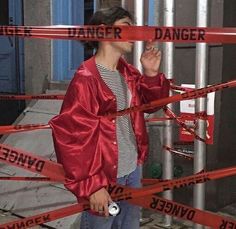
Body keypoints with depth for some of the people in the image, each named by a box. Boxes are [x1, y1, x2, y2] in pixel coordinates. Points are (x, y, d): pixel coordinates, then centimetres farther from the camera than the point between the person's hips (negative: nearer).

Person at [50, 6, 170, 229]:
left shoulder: (127, 72, 6)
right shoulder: (86, 79, -18)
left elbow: (150, 103, 15)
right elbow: (71, 134, -20)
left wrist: (151, 74, -4)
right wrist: (91, 185, -20)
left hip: (133, 169, 8)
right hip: (104, 177, -8)